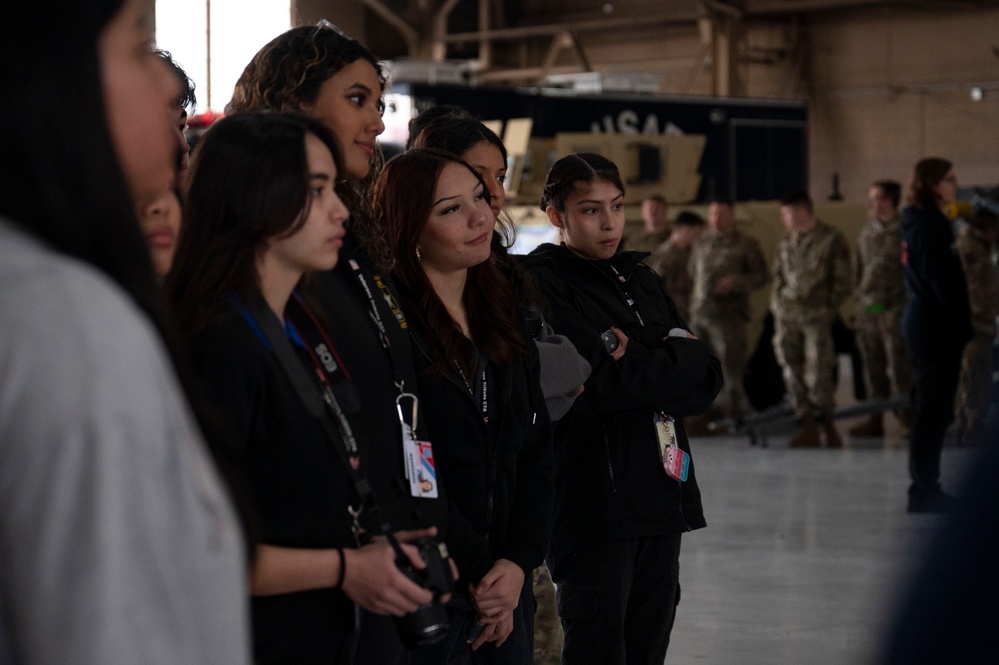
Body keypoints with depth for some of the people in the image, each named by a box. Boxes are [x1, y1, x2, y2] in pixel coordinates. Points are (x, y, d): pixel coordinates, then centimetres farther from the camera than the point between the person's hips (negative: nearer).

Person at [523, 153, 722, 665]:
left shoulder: (640, 279, 18)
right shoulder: (543, 285, -5)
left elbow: (706, 379, 8)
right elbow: (596, 385, -17)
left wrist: (639, 365, -8)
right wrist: (671, 367, -4)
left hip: (663, 495, 7)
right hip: (592, 502, -7)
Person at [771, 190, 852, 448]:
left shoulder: (832, 240, -2)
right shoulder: (786, 242, 12)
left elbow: (842, 281, -1)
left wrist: (827, 309, -5)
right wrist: (776, 304, 7)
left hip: (815, 316, -5)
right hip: (786, 318, 5)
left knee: (818, 373, -9)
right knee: (793, 372, 2)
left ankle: (828, 424, 7)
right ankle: (808, 427, 9)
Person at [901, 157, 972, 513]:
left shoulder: (916, 223, 14)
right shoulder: (932, 226, -16)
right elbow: (944, 281, -19)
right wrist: (964, 323, -13)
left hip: (920, 320, 10)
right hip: (938, 325, -10)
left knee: (928, 406, 14)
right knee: (934, 407, -6)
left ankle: (924, 486, 20)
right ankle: (925, 490, -3)